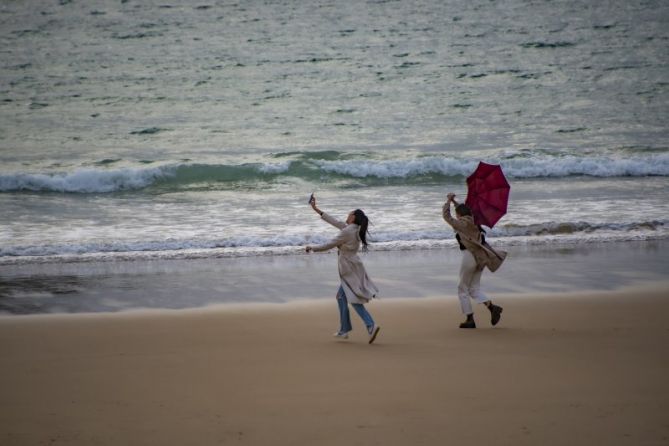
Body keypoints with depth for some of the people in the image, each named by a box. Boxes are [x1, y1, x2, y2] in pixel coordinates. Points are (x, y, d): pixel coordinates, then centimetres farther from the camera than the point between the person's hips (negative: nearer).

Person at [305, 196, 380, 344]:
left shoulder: (347, 232, -18)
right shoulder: (353, 229, 9)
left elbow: (329, 245, -12)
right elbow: (335, 222, 20)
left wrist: (312, 248, 3)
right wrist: (317, 211, 27)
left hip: (350, 270, -9)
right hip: (352, 269, 9)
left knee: (355, 301, -11)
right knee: (341, 297, 18)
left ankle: (371, 326, -22)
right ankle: (344, 330, 20)